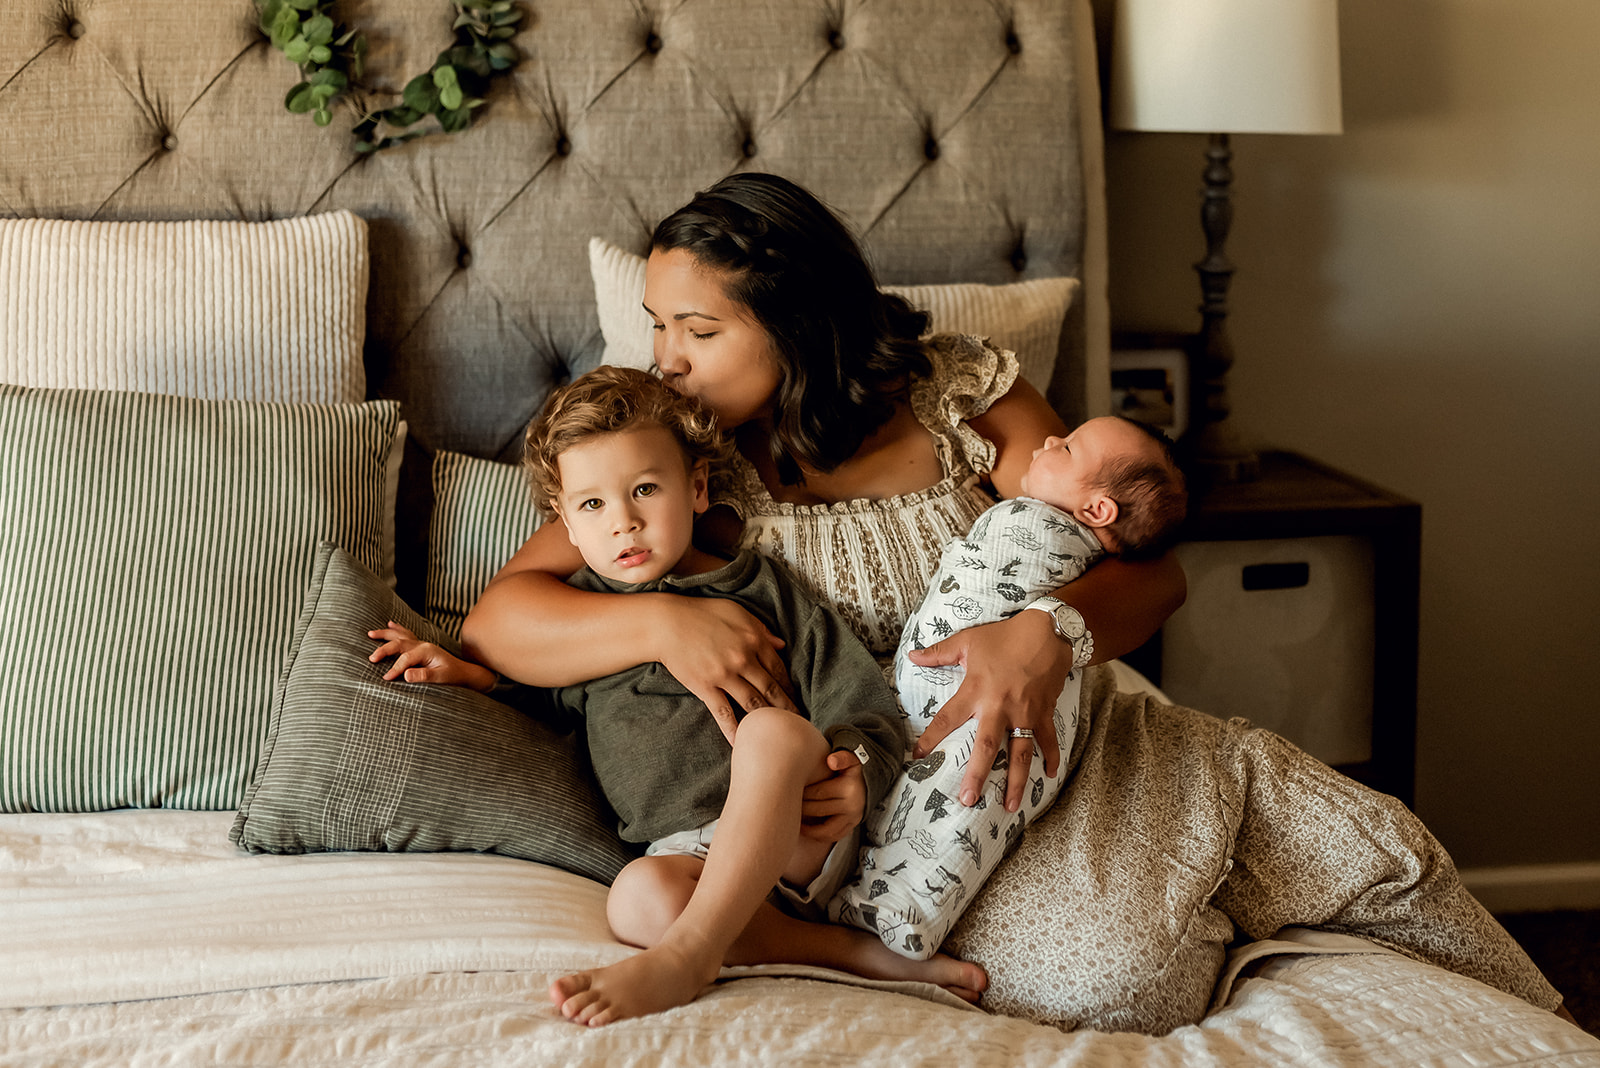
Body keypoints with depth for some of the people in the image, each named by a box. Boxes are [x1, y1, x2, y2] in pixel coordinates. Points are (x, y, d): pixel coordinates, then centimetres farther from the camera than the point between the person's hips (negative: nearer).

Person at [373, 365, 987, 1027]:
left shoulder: (758, 590, 11)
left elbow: (869, 711, 7)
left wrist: (853, 769, -14)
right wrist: (470, 674, 18)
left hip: (798, 835, -1)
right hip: (686, 848, 2)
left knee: (771, 728, -34)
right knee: (639, 899, -35)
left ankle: (687, 954, -40)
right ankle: (862, 956, -31)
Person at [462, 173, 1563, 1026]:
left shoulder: (958, 389, 0)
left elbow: (1150, 571, -5)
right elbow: (498, 615, -7)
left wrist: (1049, 634, -30)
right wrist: (656, 620, -27)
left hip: (1071, 725, 3)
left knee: (1378, 843, -10)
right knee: (1121, 959, -34)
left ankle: (1542, 1022, 17)